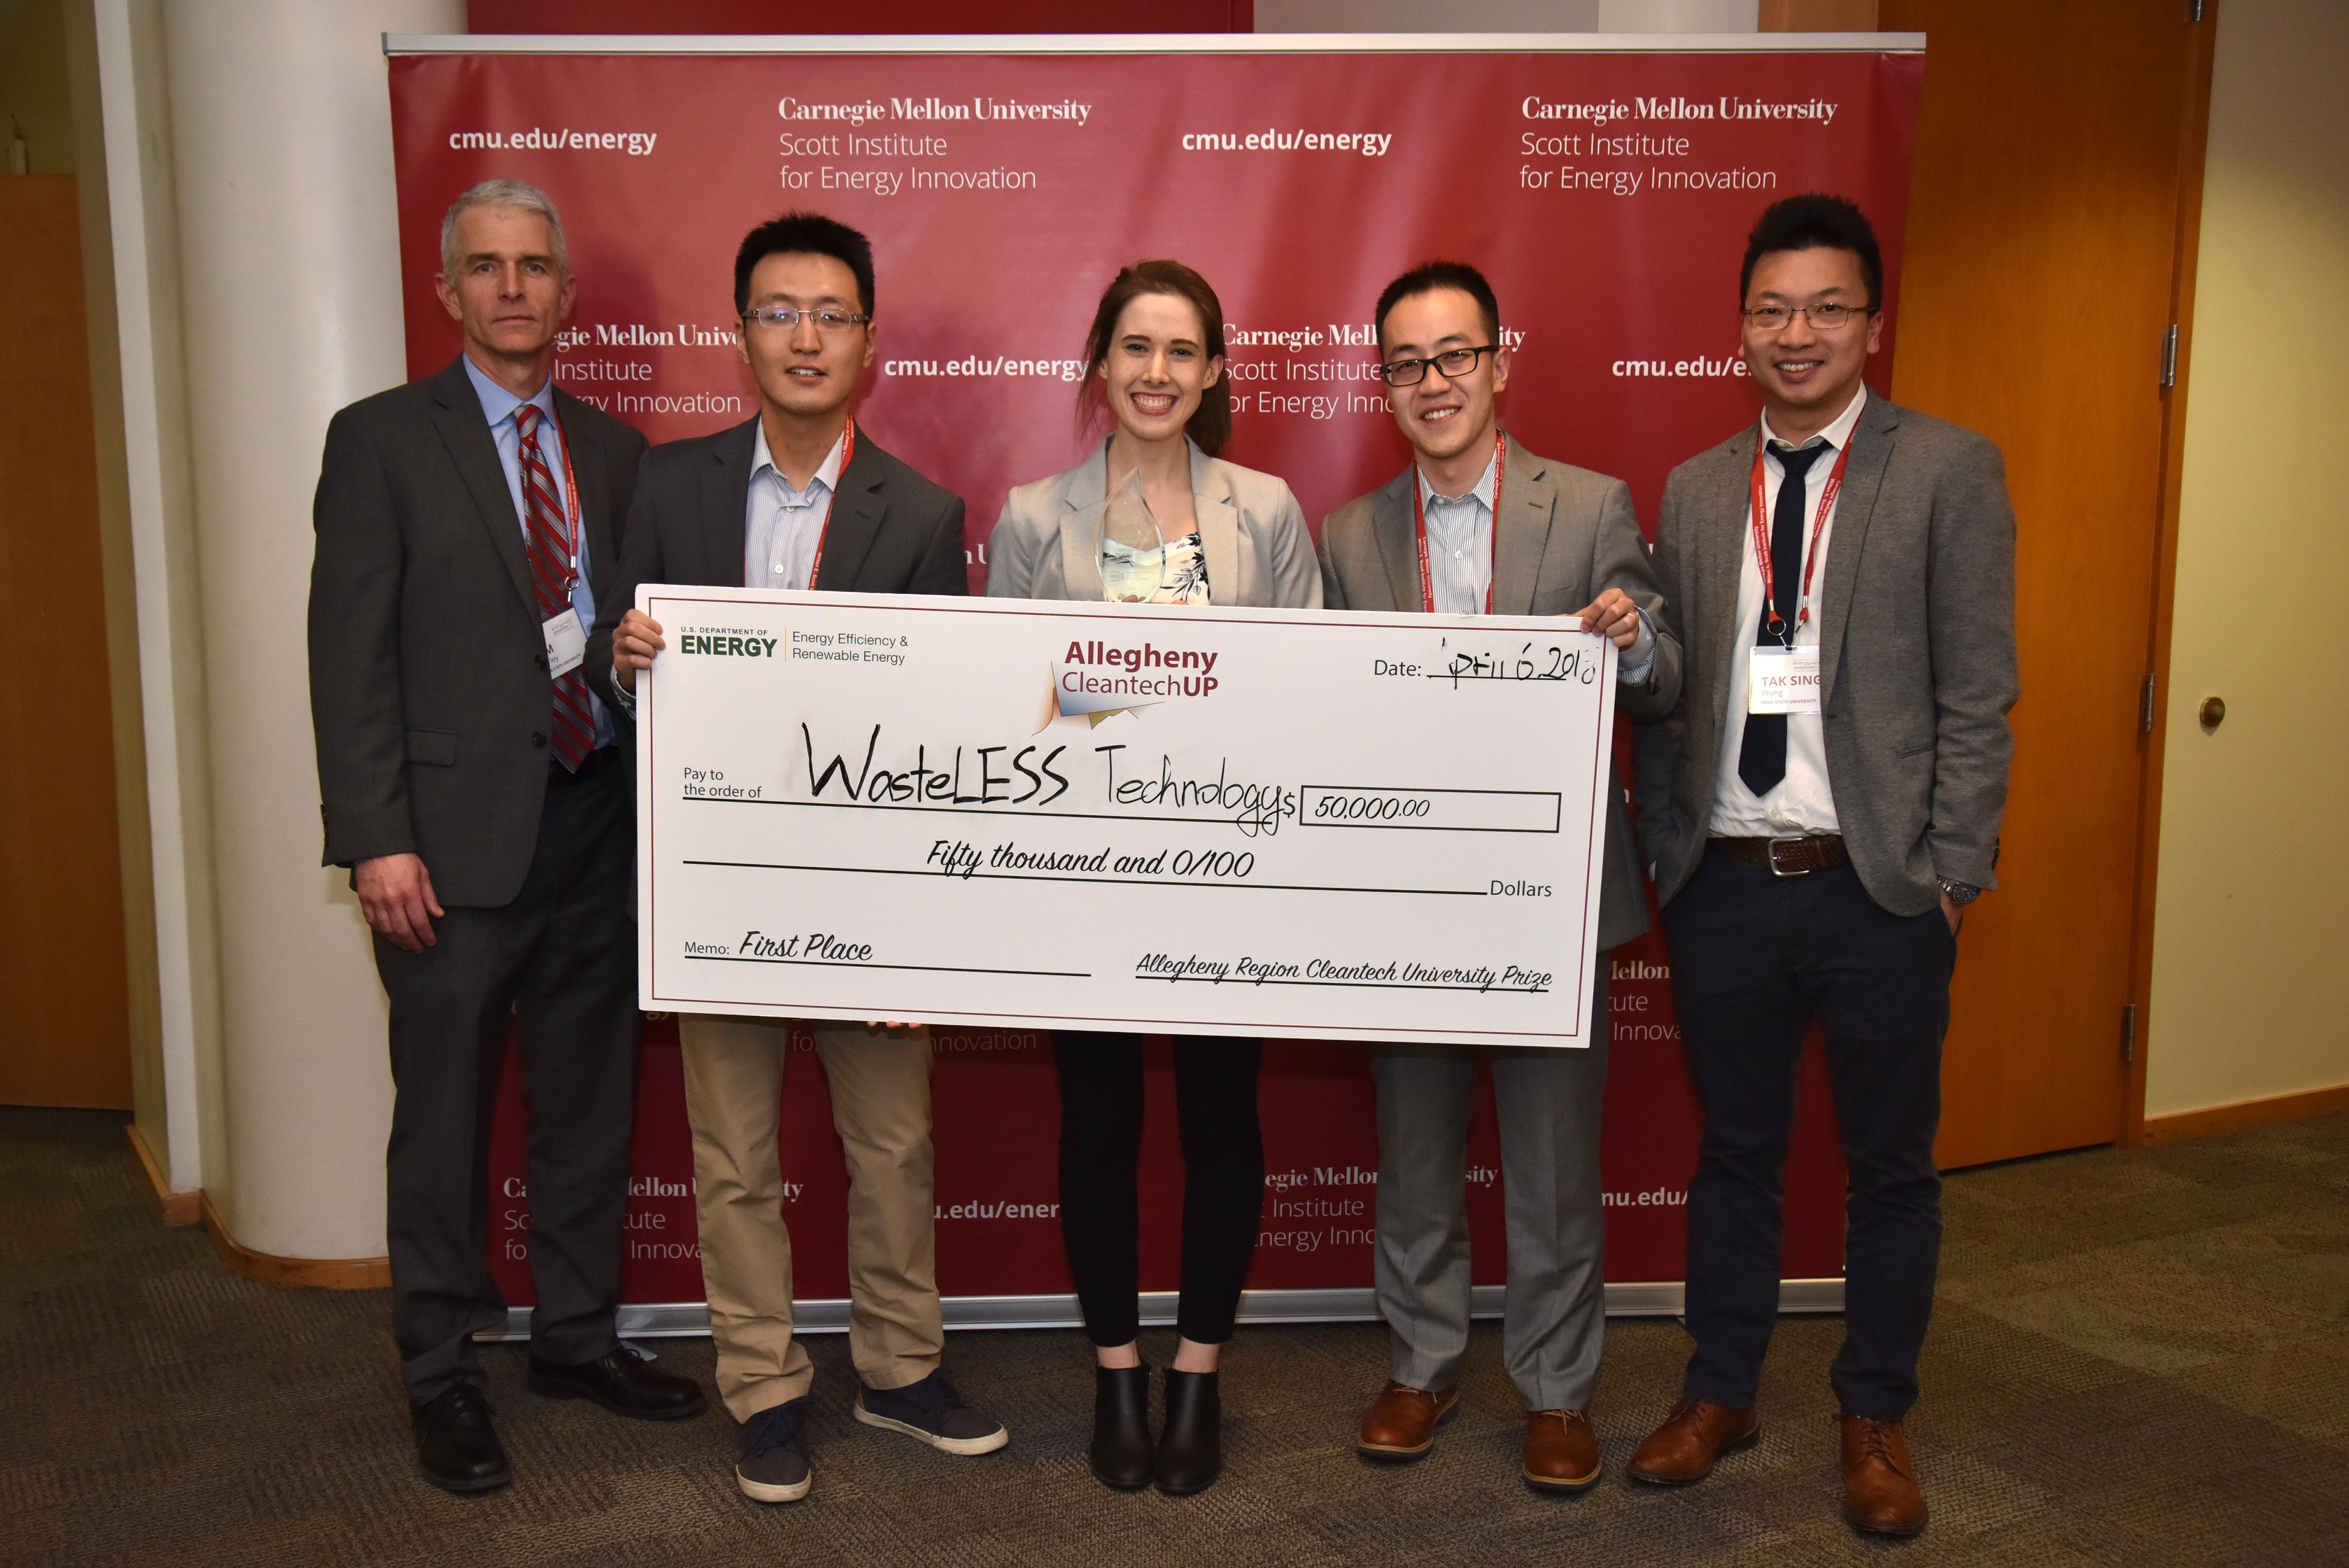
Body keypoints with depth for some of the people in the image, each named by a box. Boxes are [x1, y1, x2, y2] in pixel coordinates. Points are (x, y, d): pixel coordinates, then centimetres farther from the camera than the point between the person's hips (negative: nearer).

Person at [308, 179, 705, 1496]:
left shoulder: (614, 449, 11)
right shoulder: (382, 441, -2)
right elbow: (352, 654, -7)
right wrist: (377, 839, -13)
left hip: (599, 821, 5)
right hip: (458, 834, -4)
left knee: (590, 1103, 15)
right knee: (445, 1118, 7)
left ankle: (578, 1338, 33)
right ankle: (443, 1375, 25)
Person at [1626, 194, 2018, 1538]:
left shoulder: (1950, 471, -2)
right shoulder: (1694, 492, 9)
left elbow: (1978, 695, -5)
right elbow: (1667, 694, 9)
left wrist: (1952, 874, -9)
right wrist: (1664, 853, 3)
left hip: (1879, 887, -2)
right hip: (1726, 883, 3)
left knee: (1892, 1164, 11)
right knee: (1735, 1150, 15)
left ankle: (1876, 1421, 29)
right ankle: (1721, 1393, 31)